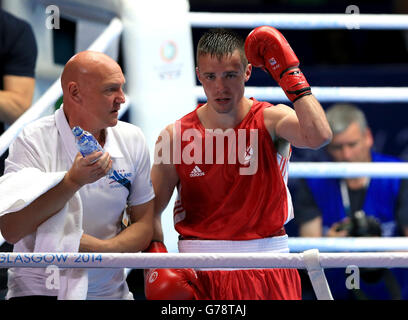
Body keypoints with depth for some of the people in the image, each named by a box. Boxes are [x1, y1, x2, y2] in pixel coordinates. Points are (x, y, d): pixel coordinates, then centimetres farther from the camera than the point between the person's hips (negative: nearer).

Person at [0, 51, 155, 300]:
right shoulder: (34, 141, -7)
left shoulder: (132, 140, 7)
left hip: (109, 291, 4)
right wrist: (74, 181, -23)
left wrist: (103, 249, -10)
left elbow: (144, 225, 9)